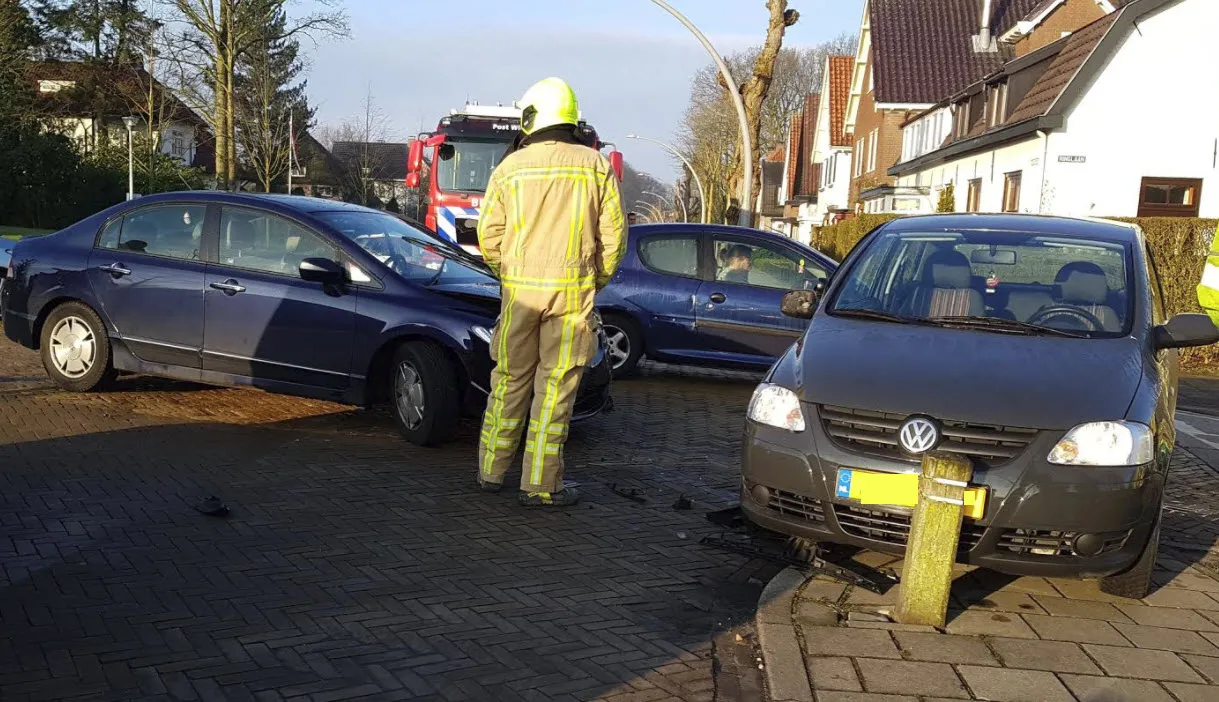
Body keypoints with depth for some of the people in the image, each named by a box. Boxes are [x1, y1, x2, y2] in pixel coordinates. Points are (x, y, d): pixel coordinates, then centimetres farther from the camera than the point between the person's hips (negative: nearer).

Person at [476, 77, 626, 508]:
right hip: (573, 293, -1)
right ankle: (541, 485, 6)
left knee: (510, 380, 14)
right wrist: (597, 281, 13)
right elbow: (613, 234, 0)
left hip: (520, 291, 1)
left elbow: (489, 235, 2)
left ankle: (492, 470, 24)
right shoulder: (596, 166, 1)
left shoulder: (510, 167, 1)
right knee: (556, 387, 3)